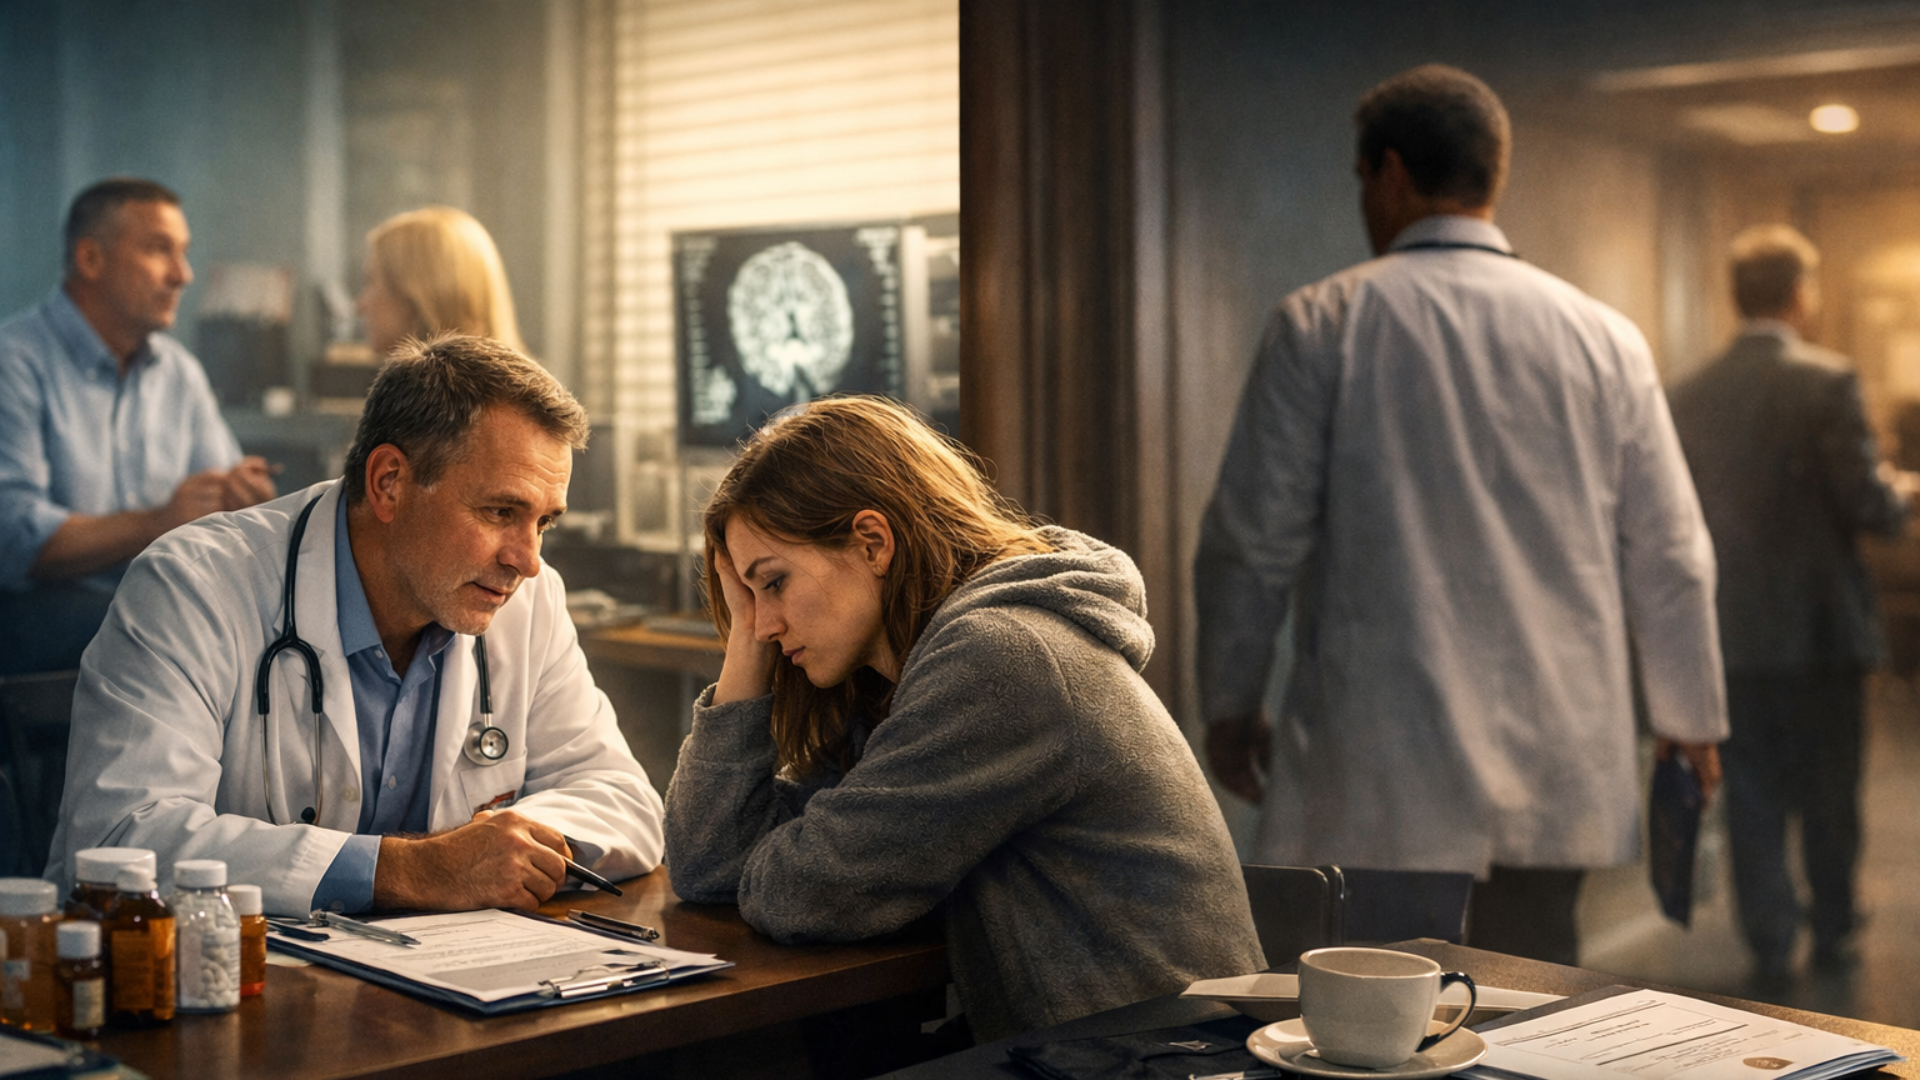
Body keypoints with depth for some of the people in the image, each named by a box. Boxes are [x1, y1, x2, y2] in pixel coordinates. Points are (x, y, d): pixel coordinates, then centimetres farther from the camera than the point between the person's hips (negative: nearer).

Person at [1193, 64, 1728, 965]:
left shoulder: (1320, 324, -3)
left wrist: (1229, 704, 10)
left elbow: (1252, 538, -3)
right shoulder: (1603, 338, 6)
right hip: (1560, 768, 4)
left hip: (1380, 774, -4)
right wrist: (1689, 720, 22)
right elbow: (1669, 555, 10)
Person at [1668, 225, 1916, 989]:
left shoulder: (1687, 396, 0)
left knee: (1752, 793, 9)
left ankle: (1770, 943, 11)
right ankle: (1832, 932, 25)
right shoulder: (1825, 382, -13)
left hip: (1727, 631, 3)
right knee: (1829, 793, 13)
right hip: (1818, 623, -3)